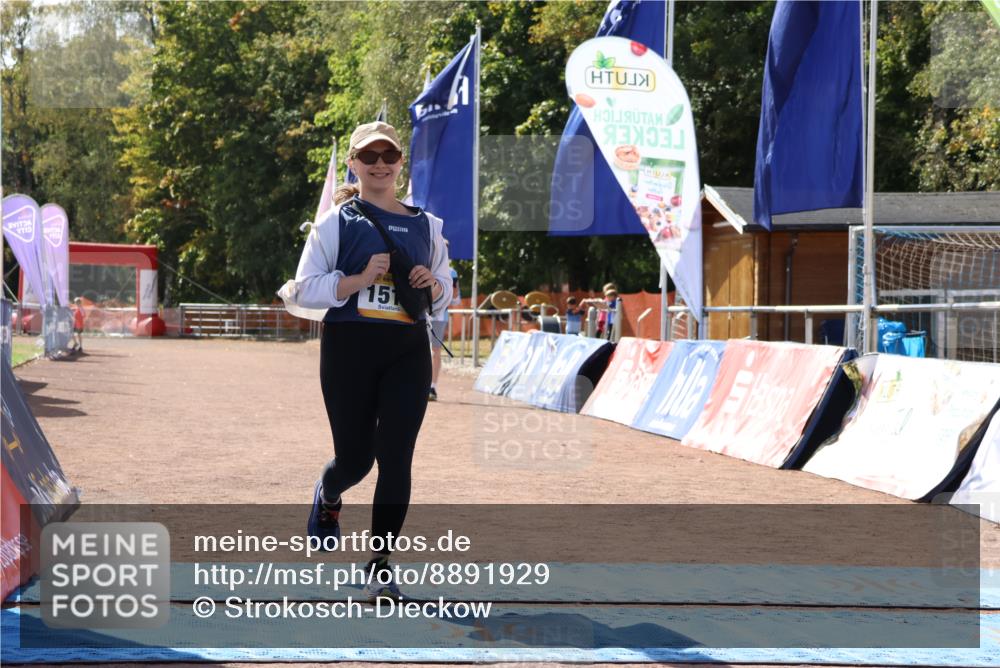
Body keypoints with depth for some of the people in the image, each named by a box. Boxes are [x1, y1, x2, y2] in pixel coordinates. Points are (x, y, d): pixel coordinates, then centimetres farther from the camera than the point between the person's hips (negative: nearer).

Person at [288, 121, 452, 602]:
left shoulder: (426, 226, 12)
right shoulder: (336, 222, 2)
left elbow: (444, 293, 21)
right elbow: (304, 289, -3)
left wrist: (433, 284, -3)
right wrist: (359, 280, -17)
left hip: (409, 350, 2)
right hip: (349, 346, -2)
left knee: (396, 457, -7)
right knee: (354, 458, 3)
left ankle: (380, 567, 0)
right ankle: (327, 496, 42)